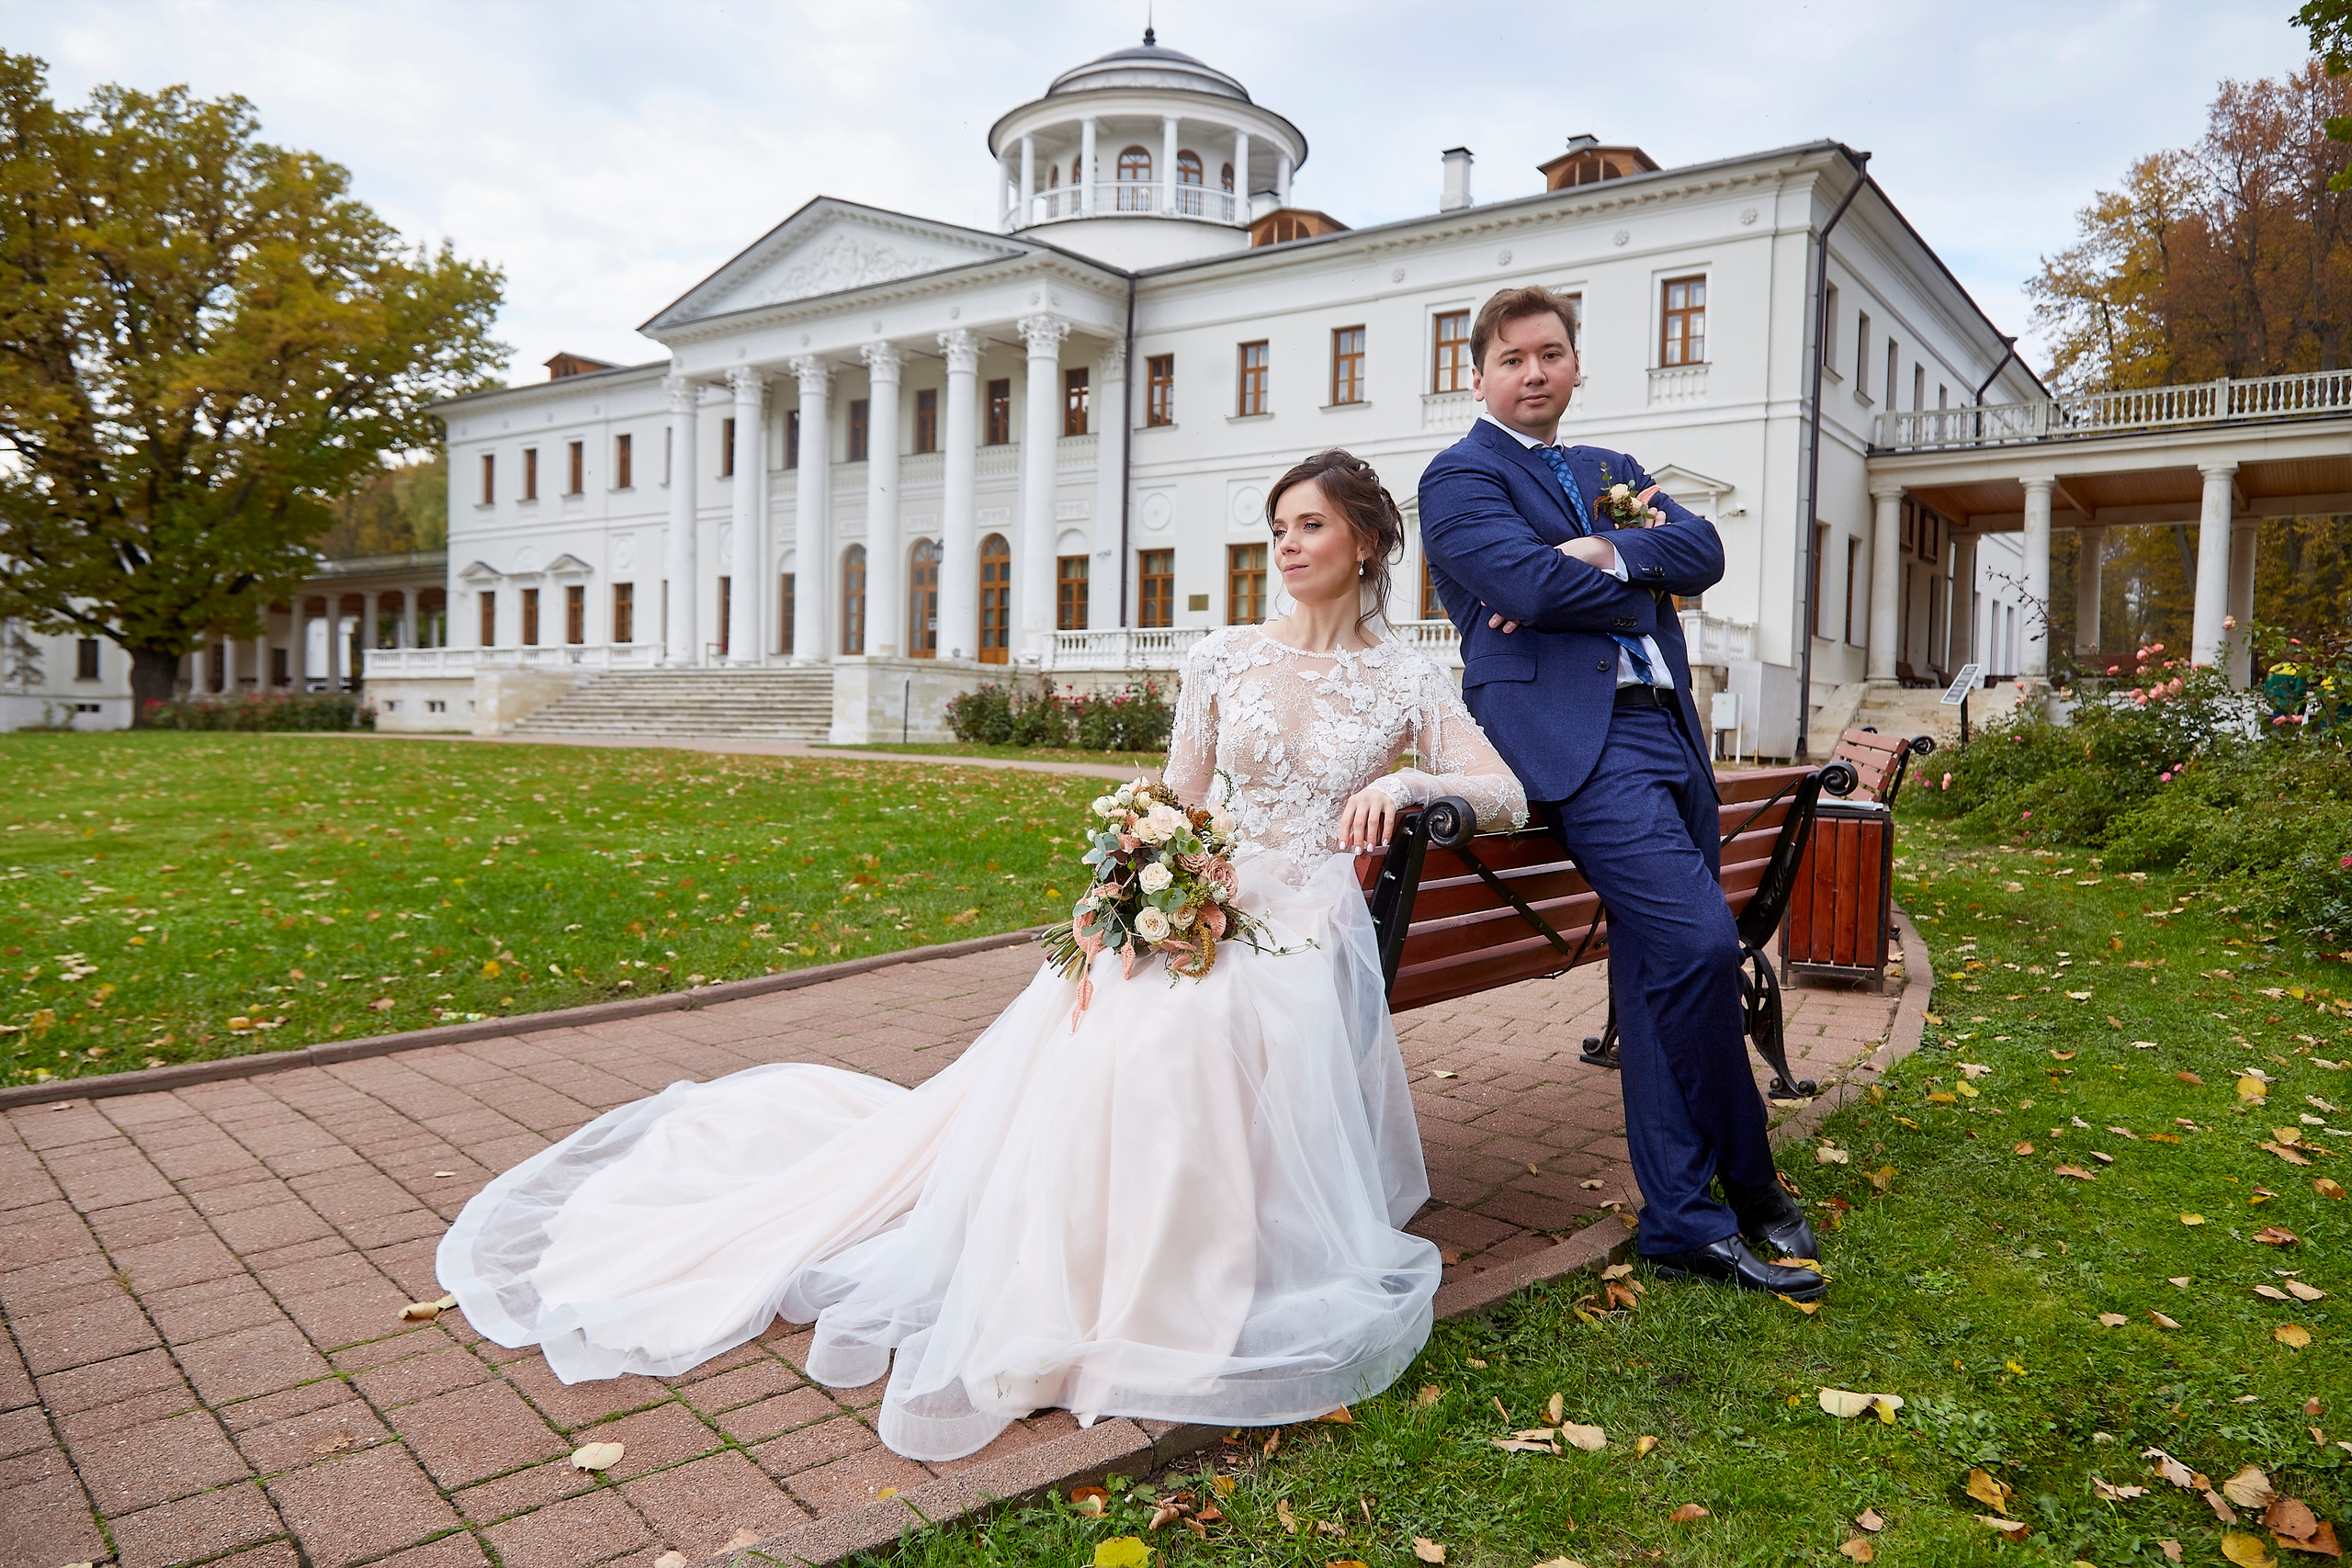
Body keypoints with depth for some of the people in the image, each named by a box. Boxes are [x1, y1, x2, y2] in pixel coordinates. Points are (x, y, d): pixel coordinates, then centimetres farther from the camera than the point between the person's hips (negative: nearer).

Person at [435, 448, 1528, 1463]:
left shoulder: (1405, 681, 7)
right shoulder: (1224, 658, 9)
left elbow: (1509, 800, 1)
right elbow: (1178, 807, 9)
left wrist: (1411, 783, -19)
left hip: (1306, 931, -2)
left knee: (1185, 1032, -33)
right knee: (1104, 1029, -28)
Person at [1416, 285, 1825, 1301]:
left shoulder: (1613, 472, 26)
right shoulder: (1460, 477, 5)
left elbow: (1703, 549, 8)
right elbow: (1535, 584, -13)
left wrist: (1606, 555, -9)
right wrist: (1643, 590, 2)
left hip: (1666, 732, 7)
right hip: (1573, 736, -7)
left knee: (1660, 970, 7)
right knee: (1700, 942, -19)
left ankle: (1682, 1220, 15)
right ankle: (1748, 1187, 2)